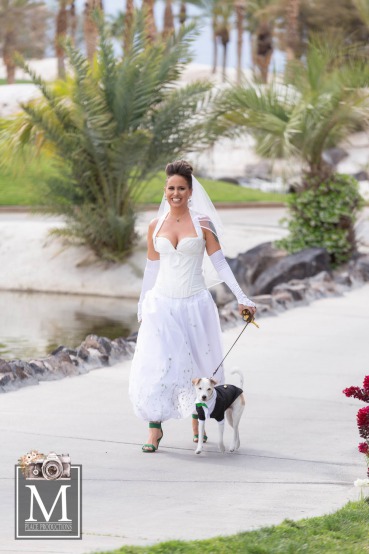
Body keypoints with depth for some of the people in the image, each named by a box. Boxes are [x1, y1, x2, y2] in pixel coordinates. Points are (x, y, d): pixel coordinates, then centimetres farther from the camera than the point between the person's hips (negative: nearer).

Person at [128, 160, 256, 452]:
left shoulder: (202, 223, -1)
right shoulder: (155, 226, 6)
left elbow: (220, 262, -1)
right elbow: (152, 267, 14)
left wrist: (241, 297, -7)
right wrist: (142, 306, 16)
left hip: (195, 304, -1)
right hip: (162, 304, 1)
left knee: (197, 364, 4)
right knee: (156, 365, -9)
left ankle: (197, 421, 23)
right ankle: (155, 428, -6)